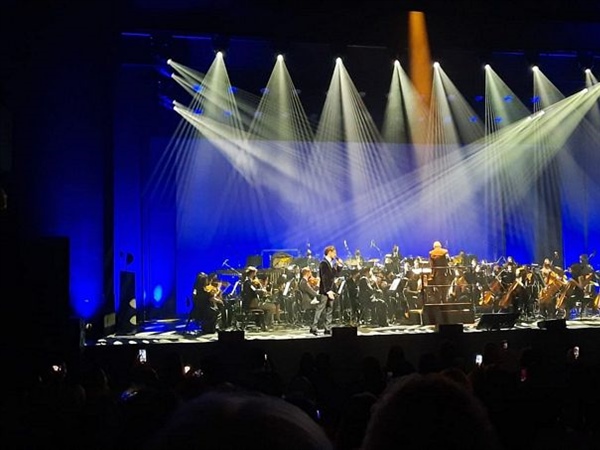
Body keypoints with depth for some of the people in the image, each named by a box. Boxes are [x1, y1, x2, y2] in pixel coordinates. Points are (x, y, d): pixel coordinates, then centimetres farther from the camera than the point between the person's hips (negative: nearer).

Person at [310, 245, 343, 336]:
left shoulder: (331, 263, 16)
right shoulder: (323, 263, -12)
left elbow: (336, 274, 16)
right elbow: (324, 278, -18)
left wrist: (340, 265, 6)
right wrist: (328, 291, -22)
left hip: (331, 290, 9)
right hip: (325, 291, -9)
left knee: (329, 310, 8)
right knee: (320, 309, -8)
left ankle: (328, 329, 10)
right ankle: (313, 328, -7)